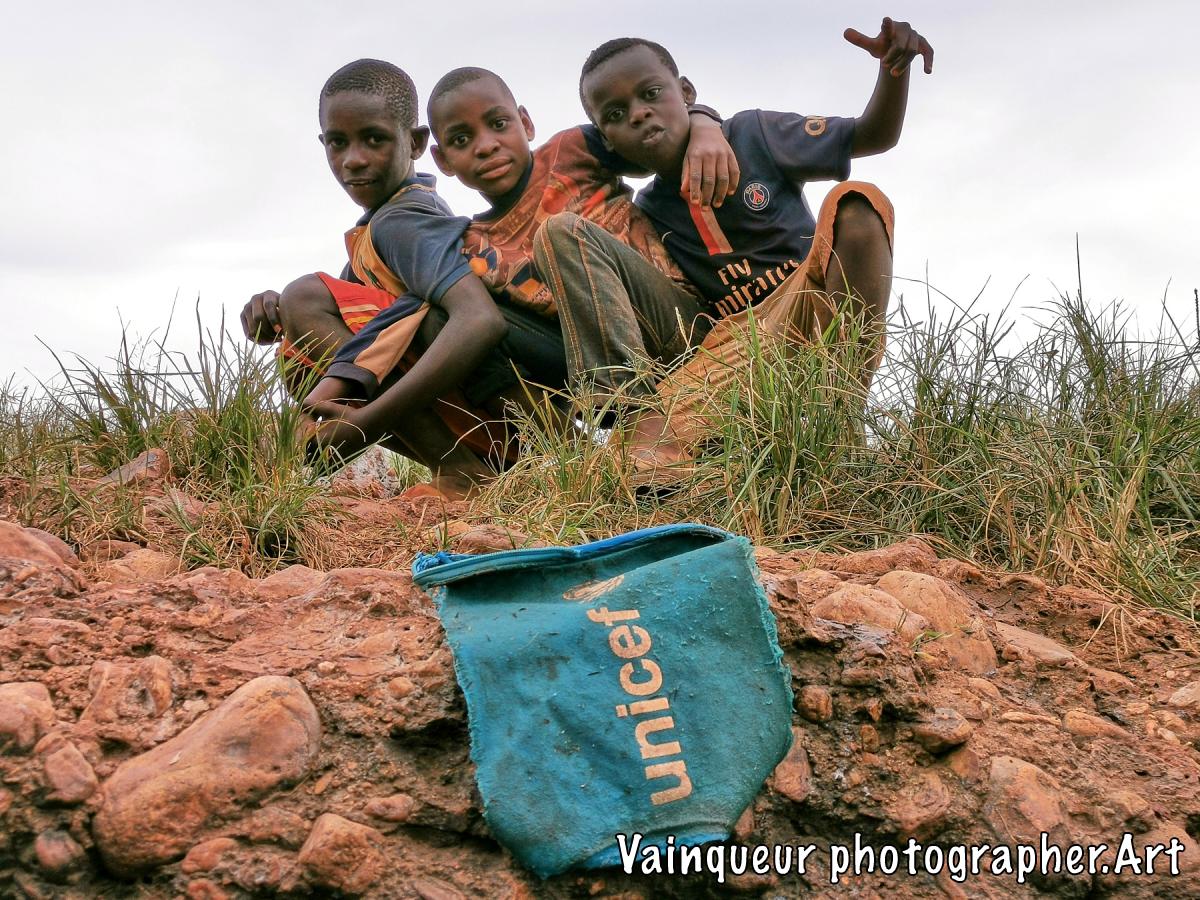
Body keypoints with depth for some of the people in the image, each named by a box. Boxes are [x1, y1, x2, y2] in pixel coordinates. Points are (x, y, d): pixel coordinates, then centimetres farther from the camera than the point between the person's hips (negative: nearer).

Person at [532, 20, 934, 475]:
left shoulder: (752, 135, 4)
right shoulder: (647, 211, 10)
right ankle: (643, 413, -34)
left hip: (808, 319, -2)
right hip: (723, 343, 2)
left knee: (856, 201, -29)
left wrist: (895, 67, -17)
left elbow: (876, 135, 3)